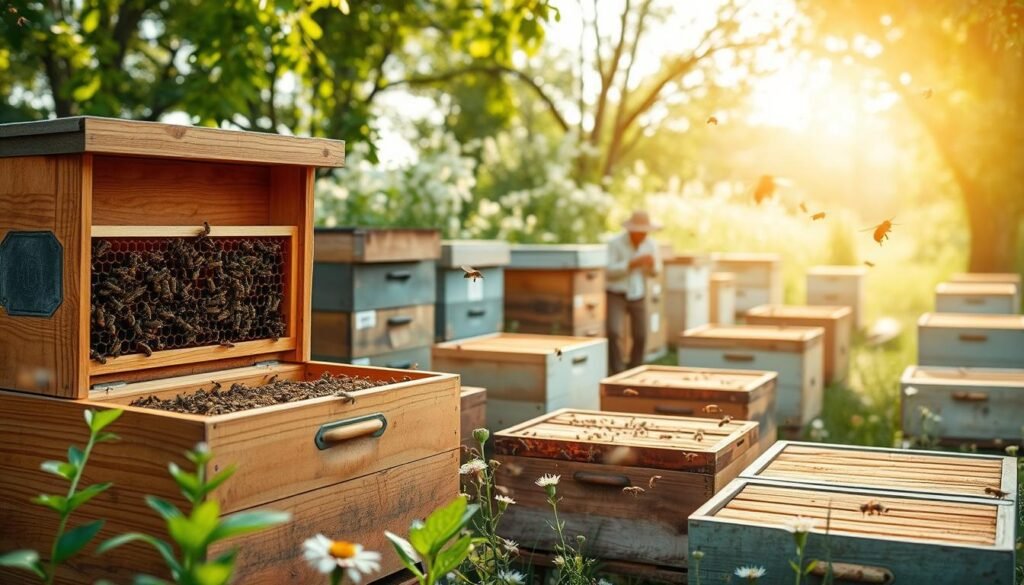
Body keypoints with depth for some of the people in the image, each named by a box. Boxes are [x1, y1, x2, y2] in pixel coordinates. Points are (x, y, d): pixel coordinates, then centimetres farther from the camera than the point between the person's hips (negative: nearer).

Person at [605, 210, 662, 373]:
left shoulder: (651, 244, 0)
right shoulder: (615, 243, -13)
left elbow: (656, 271, 7)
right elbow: (609, 270, -20)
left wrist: (652, 265, -17)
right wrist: (632, 263, -28)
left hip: (638, 296, 4)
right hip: (616, 295, -4)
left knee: (640, 338, 4)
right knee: (614, 333, -20)